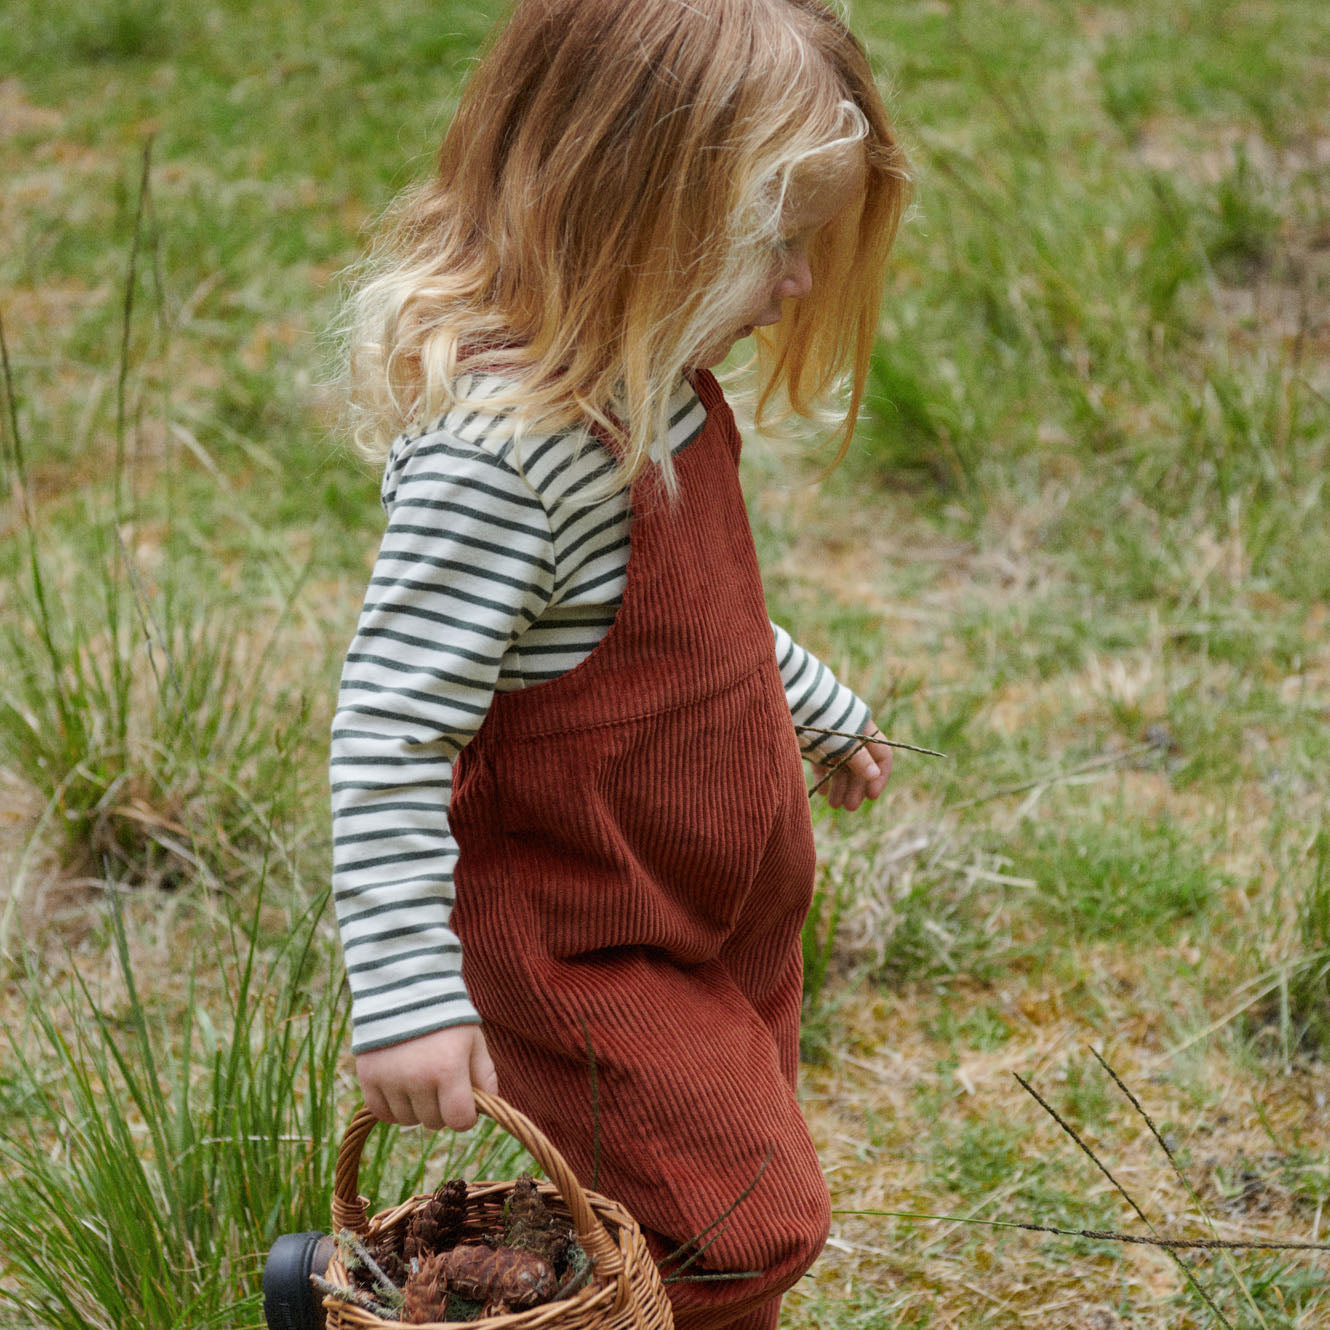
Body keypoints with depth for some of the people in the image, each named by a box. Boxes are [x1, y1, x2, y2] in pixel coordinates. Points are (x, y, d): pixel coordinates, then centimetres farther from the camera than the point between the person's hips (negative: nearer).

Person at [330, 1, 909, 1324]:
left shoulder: (651, 384, 1)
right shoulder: (498, 448, -30)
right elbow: (388, 730, -30)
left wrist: (815, 708, 34)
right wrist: (405, 995, -30)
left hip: (725, 912, 9)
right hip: (583, 952, -9)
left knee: (743, 1204, 17)